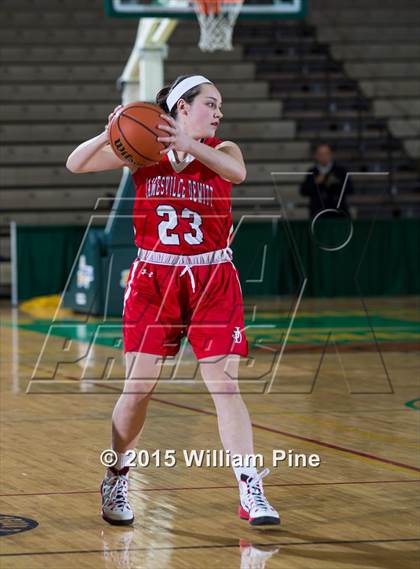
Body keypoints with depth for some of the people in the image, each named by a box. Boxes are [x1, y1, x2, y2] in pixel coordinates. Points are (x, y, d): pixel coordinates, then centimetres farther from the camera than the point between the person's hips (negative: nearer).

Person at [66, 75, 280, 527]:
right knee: (138, 387, 3)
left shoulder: (221, 149, -1)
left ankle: (251, 493, -4)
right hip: (153, 278, 0)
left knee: (225, 385, -5)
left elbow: (237, 172, -25)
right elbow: (76, 164, -5)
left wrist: (187, 144, -39)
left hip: (212, 280, 0)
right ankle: (115, 482, 22)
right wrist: (109, 134, -24)